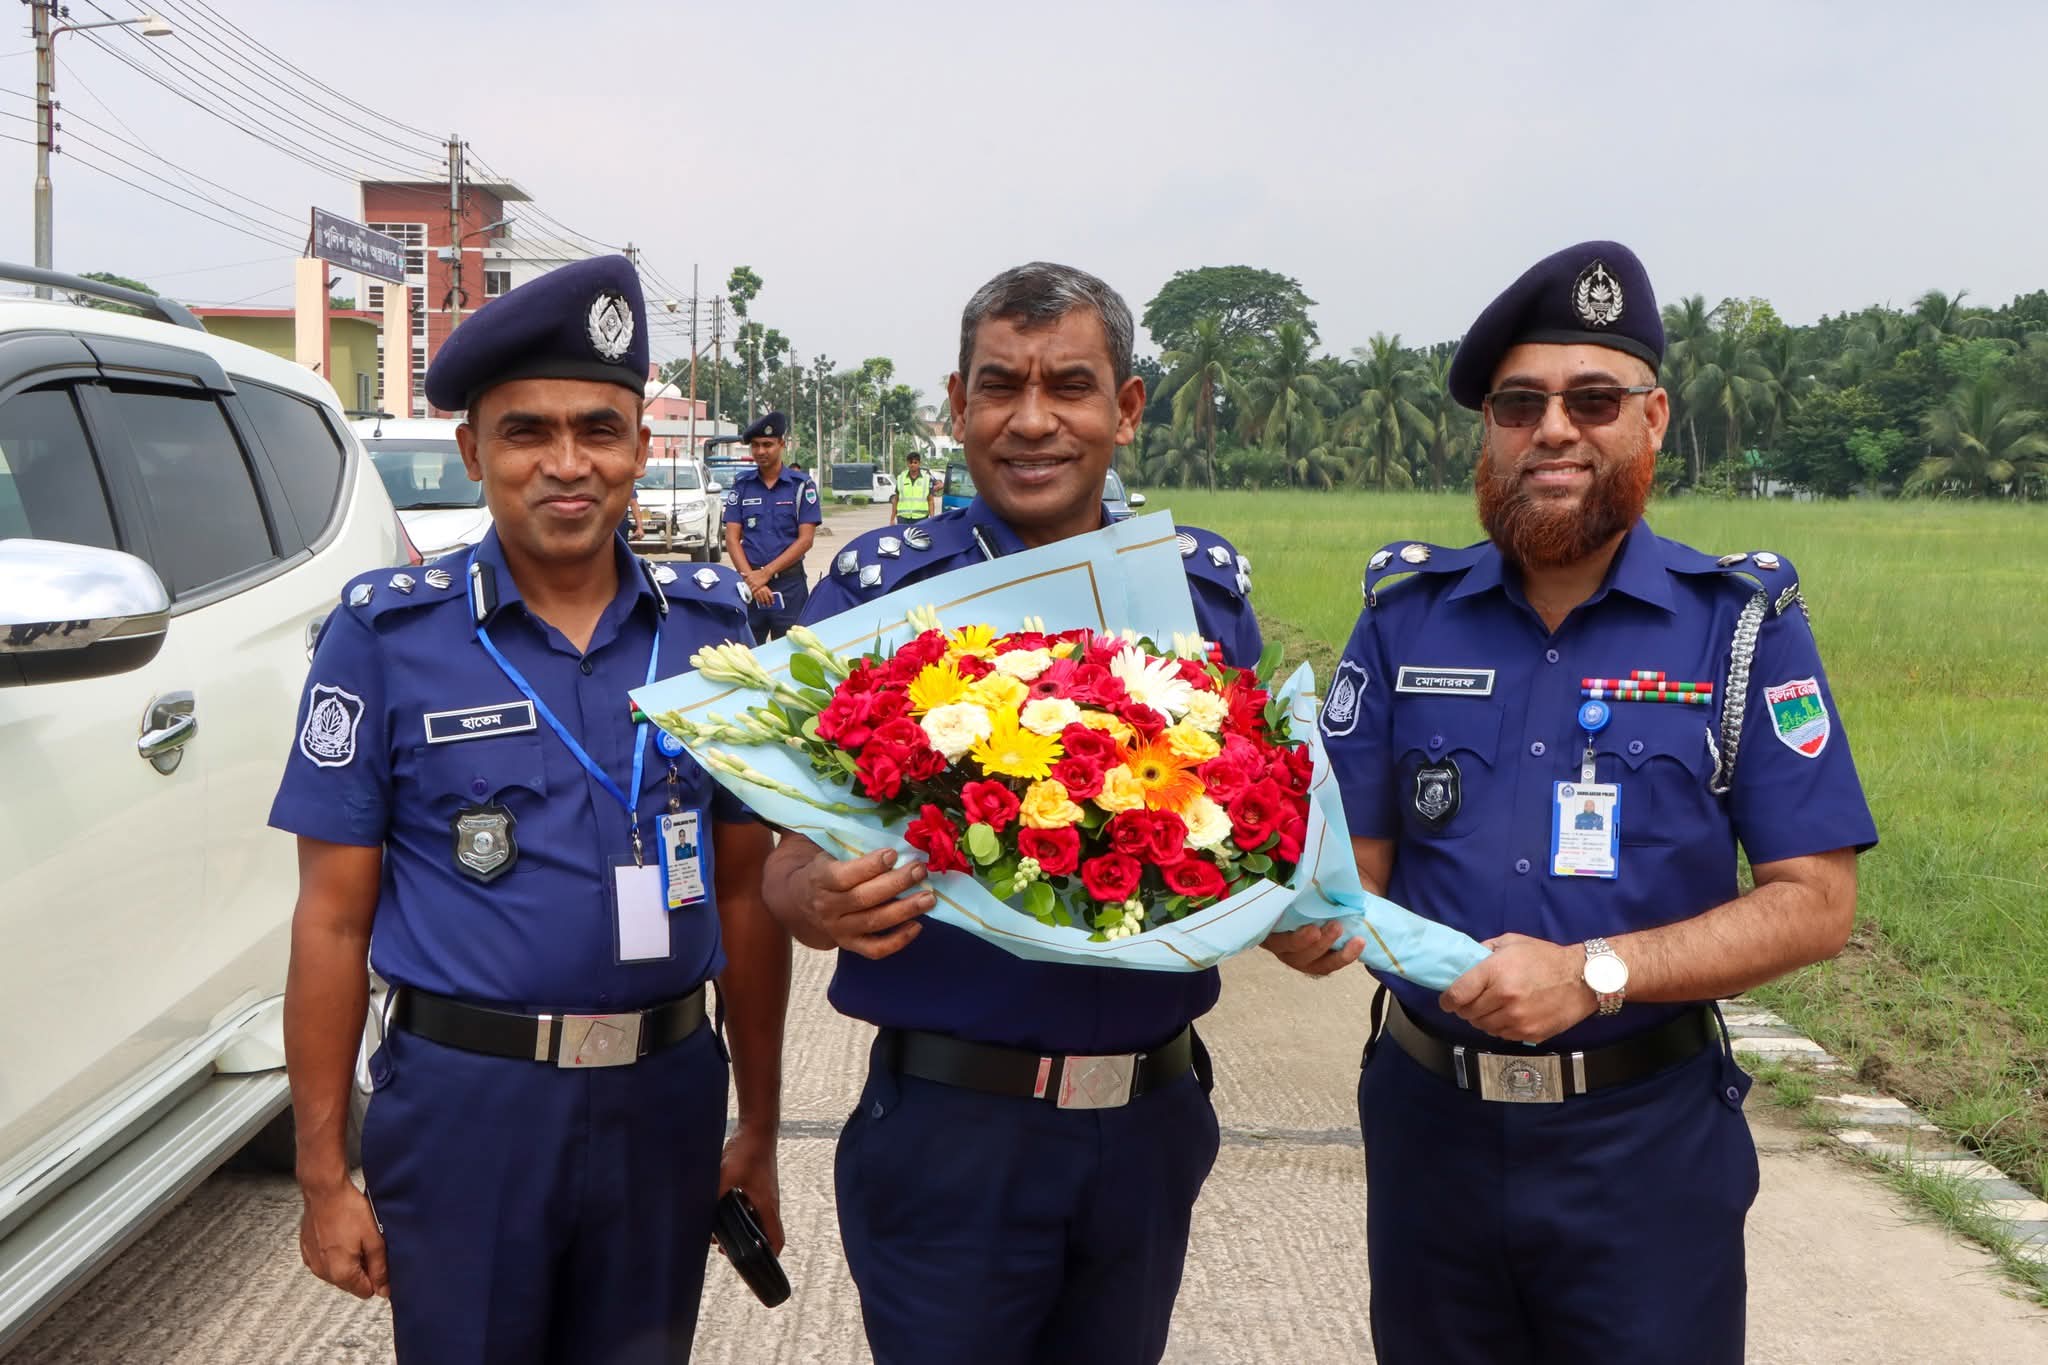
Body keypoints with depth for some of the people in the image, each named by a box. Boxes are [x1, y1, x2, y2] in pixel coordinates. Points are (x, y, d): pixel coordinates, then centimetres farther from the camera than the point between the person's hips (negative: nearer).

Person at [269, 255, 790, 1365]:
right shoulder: (387, 634, -5)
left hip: (668, 1099, 3)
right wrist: (324, 1177, -5)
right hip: (464, 1103, -2)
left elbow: (745, 889, 7)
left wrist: (757, 1127, 8)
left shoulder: (710, 626, 2)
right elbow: (333, 918, -4)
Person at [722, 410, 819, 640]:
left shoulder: (801, 485, 0)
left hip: (789, 585, -2)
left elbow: (805, 539, -5)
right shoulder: (741, 485, 7)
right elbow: (732, 538, 3)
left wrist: (765, 573, -12)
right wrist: (750, 578, -11)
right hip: (749, 585, 2)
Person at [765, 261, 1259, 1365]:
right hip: (946, 1120, -3)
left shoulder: (1204, 586, 2)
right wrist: (825, 902, -29)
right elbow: (789, 864, -6)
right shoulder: (878, 587, -7)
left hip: (1152, 1116, 4)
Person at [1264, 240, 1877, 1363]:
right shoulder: (1407, 612, 1)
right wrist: (1310, 916, -22)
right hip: (1430, 1122, 3)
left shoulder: (1741, 620, -6)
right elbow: (1359, 857, 2)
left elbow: (1815, 900, -9)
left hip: (1647, 1142, -2)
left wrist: (1595, 973, -22)